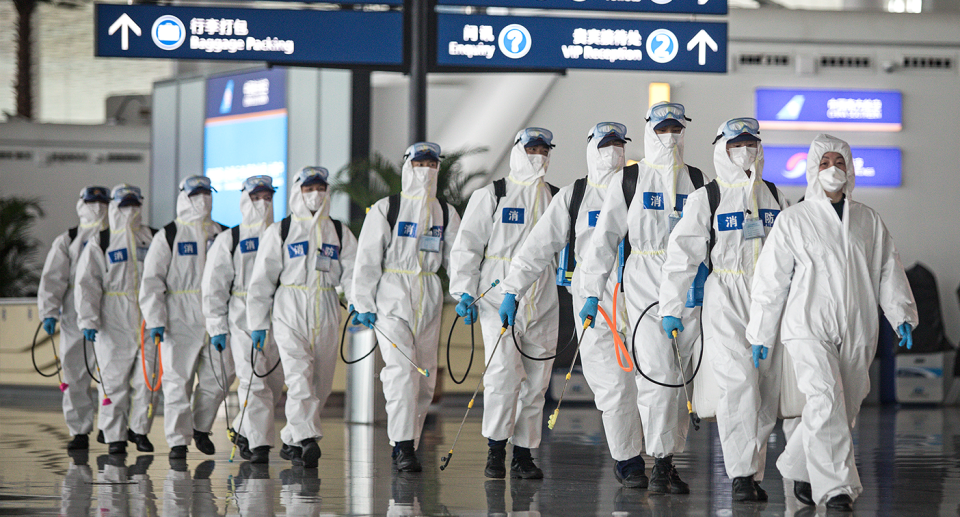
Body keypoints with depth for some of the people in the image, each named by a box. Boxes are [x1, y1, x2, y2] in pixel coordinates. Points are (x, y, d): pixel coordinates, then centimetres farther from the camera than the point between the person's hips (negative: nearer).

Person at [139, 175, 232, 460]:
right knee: (178, 380, -3)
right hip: (180, 319, -3)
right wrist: (155, 320, -11)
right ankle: (178, 440, 4)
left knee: (220, 376, 0)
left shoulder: (222, 235, 14)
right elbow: (151, 281, -2)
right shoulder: (167, 237, 2)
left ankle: (201, 427, 21)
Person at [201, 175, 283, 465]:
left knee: (274, 384, 4)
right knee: (255, 382, -12)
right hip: (243, 319, -3)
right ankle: (259, 444, -10)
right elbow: (213, 286, 4)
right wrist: (217, 326, -2)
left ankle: (243, 429, 26)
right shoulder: (229, 240, 6)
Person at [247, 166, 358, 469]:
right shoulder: (279, 232, 7)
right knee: (299, 375, -18)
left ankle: (291, 440, 18)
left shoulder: (340, 233, 14)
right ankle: (307, 440, -27)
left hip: (326, 313, 4)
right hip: (290, 310, -3)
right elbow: (262, 279, 6)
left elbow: (351, 273, 3)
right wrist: (257, 324, 1)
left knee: (321, 382, 5)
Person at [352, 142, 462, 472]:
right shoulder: (385, 209, 2)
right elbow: (367, 259, 0)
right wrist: (364, 303, -7)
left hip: (429, 299, 5)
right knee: (402, 369, -16)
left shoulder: (445, 213, 13)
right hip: (392, 296, -5)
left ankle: (405, 445, 16)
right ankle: (404, 448, -19)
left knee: (425, 377, 5)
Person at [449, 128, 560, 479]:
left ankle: (523, 454, 11)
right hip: (499, 298, -3)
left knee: (536, 380, 2)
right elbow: (466, 246, 3)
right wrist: (464, 292, -6)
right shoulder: (490, 196, 4)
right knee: (503, 372, -15)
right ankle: (495, 449, -2)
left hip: (543, 303, 3)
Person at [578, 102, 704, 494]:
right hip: (645, 285, -2)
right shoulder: (628, 181, 5)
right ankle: (661, 462, -7)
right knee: (658, 372, -12)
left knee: (679, 377, 4)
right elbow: (605, 237, 5)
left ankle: (669, 458, 12)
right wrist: (592, 291, -2)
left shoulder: (698, 182, 11)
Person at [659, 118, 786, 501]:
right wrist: (671, 308, -8)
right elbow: (681, 255, -2)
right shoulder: (705, 199, 0)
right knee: (738, 381, -15)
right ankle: (741, 475, -14)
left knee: (767, 387, 3)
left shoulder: (773, 196, 14)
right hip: (726, 299, -4)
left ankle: (754, 471, 12)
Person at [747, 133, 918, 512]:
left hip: (857, 332, 4)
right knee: (826, 401, -20)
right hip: (810, 328, -4)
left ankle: (798, 468, 28)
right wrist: (761, 334, 5)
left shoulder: (869, 221, 13)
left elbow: (889, 271, 13)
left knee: (844, 409, 7)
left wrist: (902, 314, -2)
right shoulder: (793, 220, 4)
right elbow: (771, 279, 6)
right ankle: (836, 487, -20)